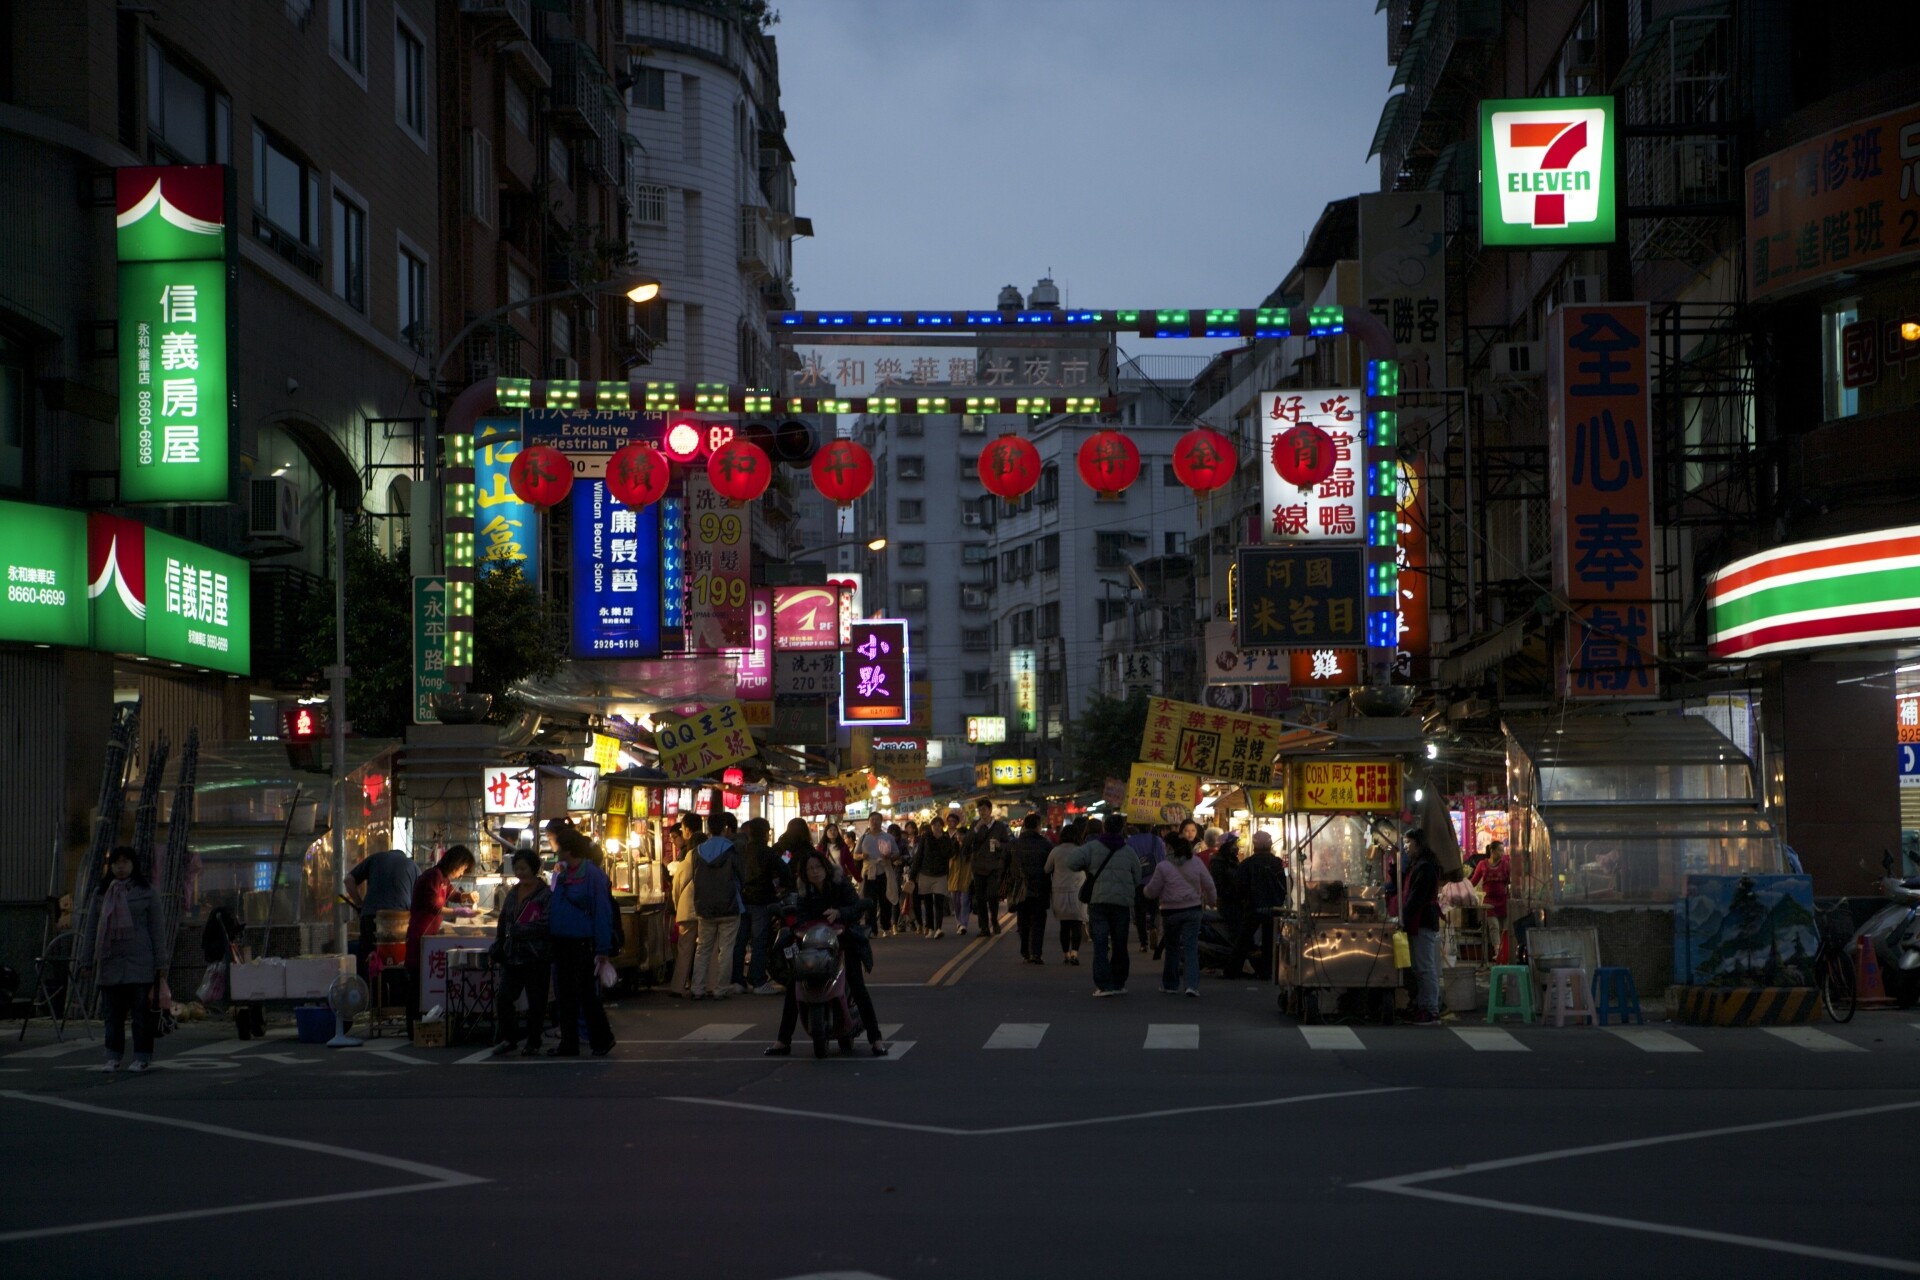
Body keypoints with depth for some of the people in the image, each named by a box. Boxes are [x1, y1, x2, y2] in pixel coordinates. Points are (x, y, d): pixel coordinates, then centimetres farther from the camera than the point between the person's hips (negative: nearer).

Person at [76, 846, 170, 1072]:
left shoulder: (146, 892, 3)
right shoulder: (102, 894, 12)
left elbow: (157, 929, 2)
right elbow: (92, 929, 14)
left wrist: (160, 964, -3)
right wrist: (86, 960, 9)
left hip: (138, 962, -3)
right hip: (109, 961, 3)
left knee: (141, 1011, -3)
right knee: (112, 1012, 5)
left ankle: (143, 1058, 2)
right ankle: (113, 1057, 10)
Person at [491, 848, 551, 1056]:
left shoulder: (546, 895, -8)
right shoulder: (512, 893, 14)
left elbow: (545, 926, -17)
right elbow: (503, 922, 21)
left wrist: (517, 931, -18)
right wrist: (499, 946, 12)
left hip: (536, 958, -6)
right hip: (513, 956, 6)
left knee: (536, 1001, 2)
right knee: (503, 997, 0)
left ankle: (533, 1042, 13)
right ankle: (508, 1037, 14)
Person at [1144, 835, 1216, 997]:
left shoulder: (1163, 867, -9)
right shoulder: (1196, 862, 1)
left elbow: (1152, 891, -3)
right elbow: (1209, 885, 6)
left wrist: (1146, 889, 20)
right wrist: (1211, 900, 24)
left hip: (1170, 911, -2)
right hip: (1193, 910, 2)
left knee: (1172, 948, 14)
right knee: (1191, 948, -1)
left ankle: (1170, 984, 22)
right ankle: (1192, 984, -16)